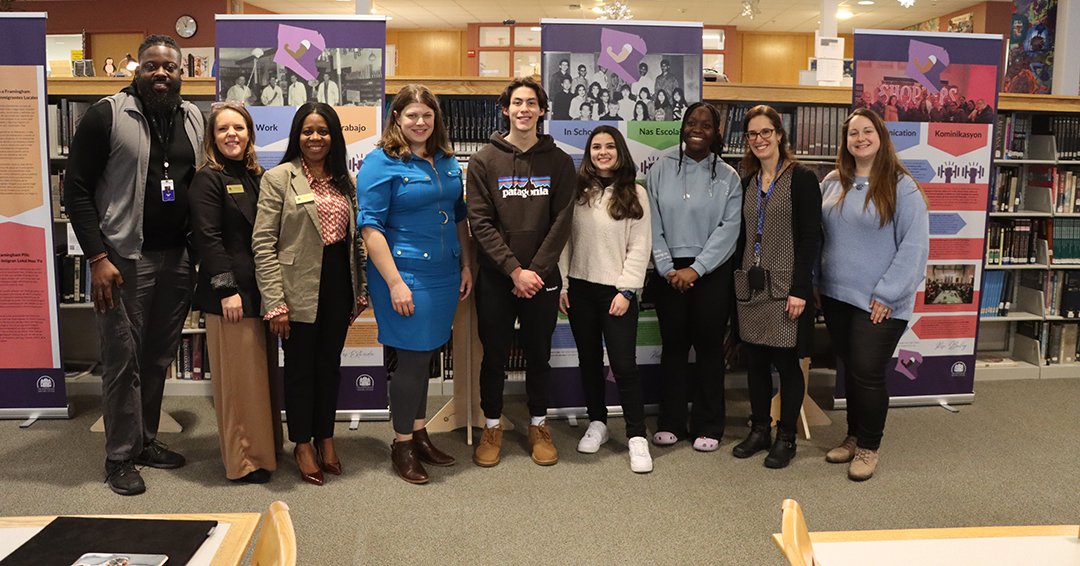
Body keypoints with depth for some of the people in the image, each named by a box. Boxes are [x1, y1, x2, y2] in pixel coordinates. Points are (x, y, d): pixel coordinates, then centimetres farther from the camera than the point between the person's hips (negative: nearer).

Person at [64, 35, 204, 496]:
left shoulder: (194, 118, 10)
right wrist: (98, 258, -14)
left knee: (159, 357, 13)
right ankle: (120, 457, 15)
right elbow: (77, 188, -7)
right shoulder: (107, 114, -6)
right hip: (124, 258, -5)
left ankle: (146, 440, 28)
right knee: (123, 359, 2)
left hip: (178, 258, 5)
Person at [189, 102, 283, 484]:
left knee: (263, 372, 14)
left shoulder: (256, 177, 14)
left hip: (261, 291, 7)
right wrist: (227, 289, -18)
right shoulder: (208, 179, -6)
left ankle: (267, 448, 27)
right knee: (239, 377, -1)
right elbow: (208, 238, -13)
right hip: (231, 294, -7)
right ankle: (244, 461, 11)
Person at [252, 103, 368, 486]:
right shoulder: (279, 178, -6)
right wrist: (275, 300, -15)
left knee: (329, 365, 15)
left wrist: (360, 290, 10)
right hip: (300, 289, -4)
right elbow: (263, 243, -10)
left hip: (337, 284, 5)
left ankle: (326, 439, 30)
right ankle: (302, 445, 25)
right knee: (300, 367, 9)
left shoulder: (344, 180, 11)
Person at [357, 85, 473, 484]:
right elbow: (370, 227, -13)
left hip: (445, 276, 6)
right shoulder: (381, 163, -9)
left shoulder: (447, 162, 10)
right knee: (412, 358, 0)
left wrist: (467, 265, 13)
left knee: (425, 356, 15)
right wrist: (395, 282, -17)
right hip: (406, 275, -6)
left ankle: (419, 434, 29)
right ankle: (402, 445, 17)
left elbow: (459, 216, 19)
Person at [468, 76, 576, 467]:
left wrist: (536, 270, -12)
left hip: (542, 277, 1)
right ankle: (492, 427, 25)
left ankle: (538, 426, 28)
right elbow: (480, 222, -7)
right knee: (494, 355, 9)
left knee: (539, 354, 12)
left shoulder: (558, 161, 3)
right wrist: (514, 270, -15)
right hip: (495, 277, -1)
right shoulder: (485, 160, -1)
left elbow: (561, 221, -2)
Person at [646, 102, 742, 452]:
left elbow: (728, 229, -5)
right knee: (673, 345, 8)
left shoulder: (727, 176, 3)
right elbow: (653, 224, 0)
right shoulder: (662, 169, 4)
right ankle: (670, 422, 19)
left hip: (711, 273, 0)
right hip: (669, 271, 1)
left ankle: (708, 426, 17)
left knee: (709, 347, 5)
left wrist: (695, 269, -14)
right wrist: (667, 268, -9)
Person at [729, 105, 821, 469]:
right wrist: (738, 279, 9)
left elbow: (809, 238, -10)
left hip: (785, 287, -5)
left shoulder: (801, 179, -5)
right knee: (754, 361, 10)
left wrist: (800, 289, -16)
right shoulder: (747, 182, 12)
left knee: (786, 362, 3)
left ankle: (786, 438, 16)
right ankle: (759, 430, 24)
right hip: (750, 287, 5)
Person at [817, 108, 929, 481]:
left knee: (867, 373, -1)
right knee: (850, 370, 15)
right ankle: (853, 436, 32)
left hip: (879, 303, -5)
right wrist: (814, 281, 8)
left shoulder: (902, 187, -9)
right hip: (836, 297, 5)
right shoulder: (832, 183, 7)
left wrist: (887, 294, -14)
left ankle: (869, 447, 19)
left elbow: (915, 246, -12)